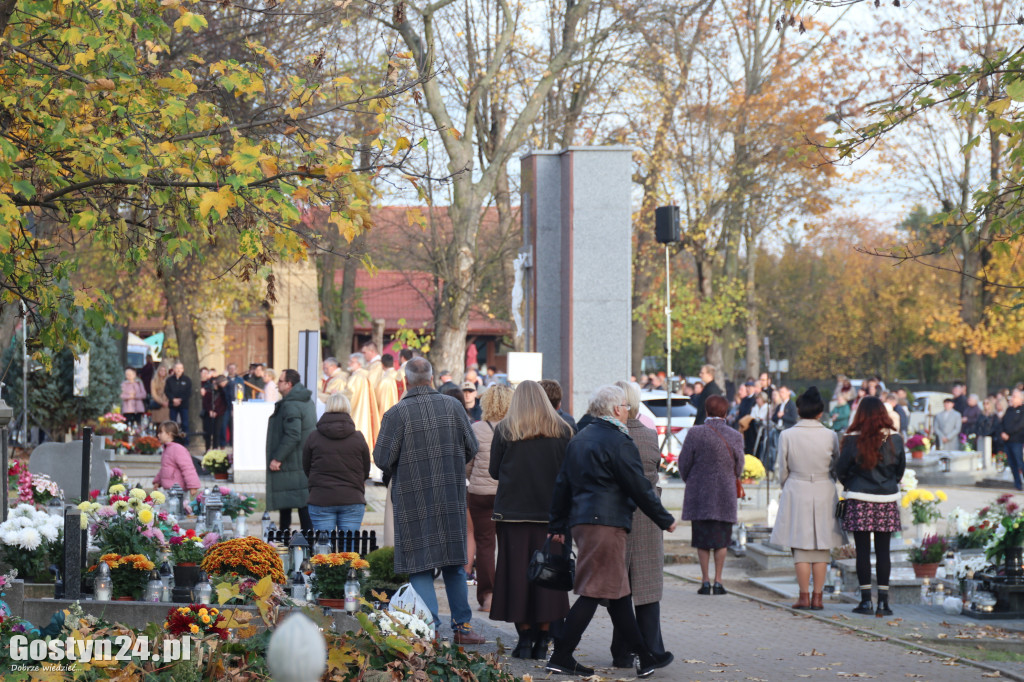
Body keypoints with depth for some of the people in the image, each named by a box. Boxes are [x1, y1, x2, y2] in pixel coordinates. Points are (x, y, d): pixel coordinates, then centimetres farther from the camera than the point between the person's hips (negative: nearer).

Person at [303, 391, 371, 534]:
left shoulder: (314, 437, -1)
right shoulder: (358, 438, -1)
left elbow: (306, 469, 10)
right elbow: (366, 472, 8)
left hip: (321, 500, 0)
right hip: (352, 500, 0)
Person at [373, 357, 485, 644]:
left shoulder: (396, 413, -11)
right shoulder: (453, 407, 1)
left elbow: (383, 459, -11)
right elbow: (471, 448, 6)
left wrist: (393, 472, 12)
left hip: (414, 499, -3)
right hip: (451, 497, 3)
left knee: (420, 566, 1)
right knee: (454, 563, 14)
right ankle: (462, 626, 16)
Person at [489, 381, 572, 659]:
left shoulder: (503, 430, -3)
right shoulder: (562, 431, 0)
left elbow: (494, 471, 2)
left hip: (513, 511, -1)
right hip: (552, 512, 1)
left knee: (517, 573, 4)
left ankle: (525, 637, 3)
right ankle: (543, 640, 4)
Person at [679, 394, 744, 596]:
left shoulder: (695, 433, -9)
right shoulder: (735, 436, -5)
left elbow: (684, 464, -3)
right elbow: (738, 468, 4)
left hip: (699, 494, -1)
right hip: (725, 495, 1)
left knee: (702, 540, 7)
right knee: (721, 540, 9)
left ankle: (705, 580, 5)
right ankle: (718, 581, 6)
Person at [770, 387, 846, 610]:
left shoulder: (787, 436, -7)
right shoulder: (830, 436, -6)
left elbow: (783, 471, 1)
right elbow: (837, 468, 6)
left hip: (796, 493, -1)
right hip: (825, 494, 1)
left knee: (801, 549, 5)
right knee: (822, 548, 7)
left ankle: (804, 596, 3)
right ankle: (817, 597, 6)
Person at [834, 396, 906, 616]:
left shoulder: (853, 440, -7)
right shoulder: (895, 439, 0)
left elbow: (840, 470, -1)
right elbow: (901, 469, 10)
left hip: (859, 500, -2)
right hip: (887, 501, 2)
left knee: (862, 551, 3)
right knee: (883, 551, 6)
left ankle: (866, 600, 3)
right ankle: (883, 601, 6)